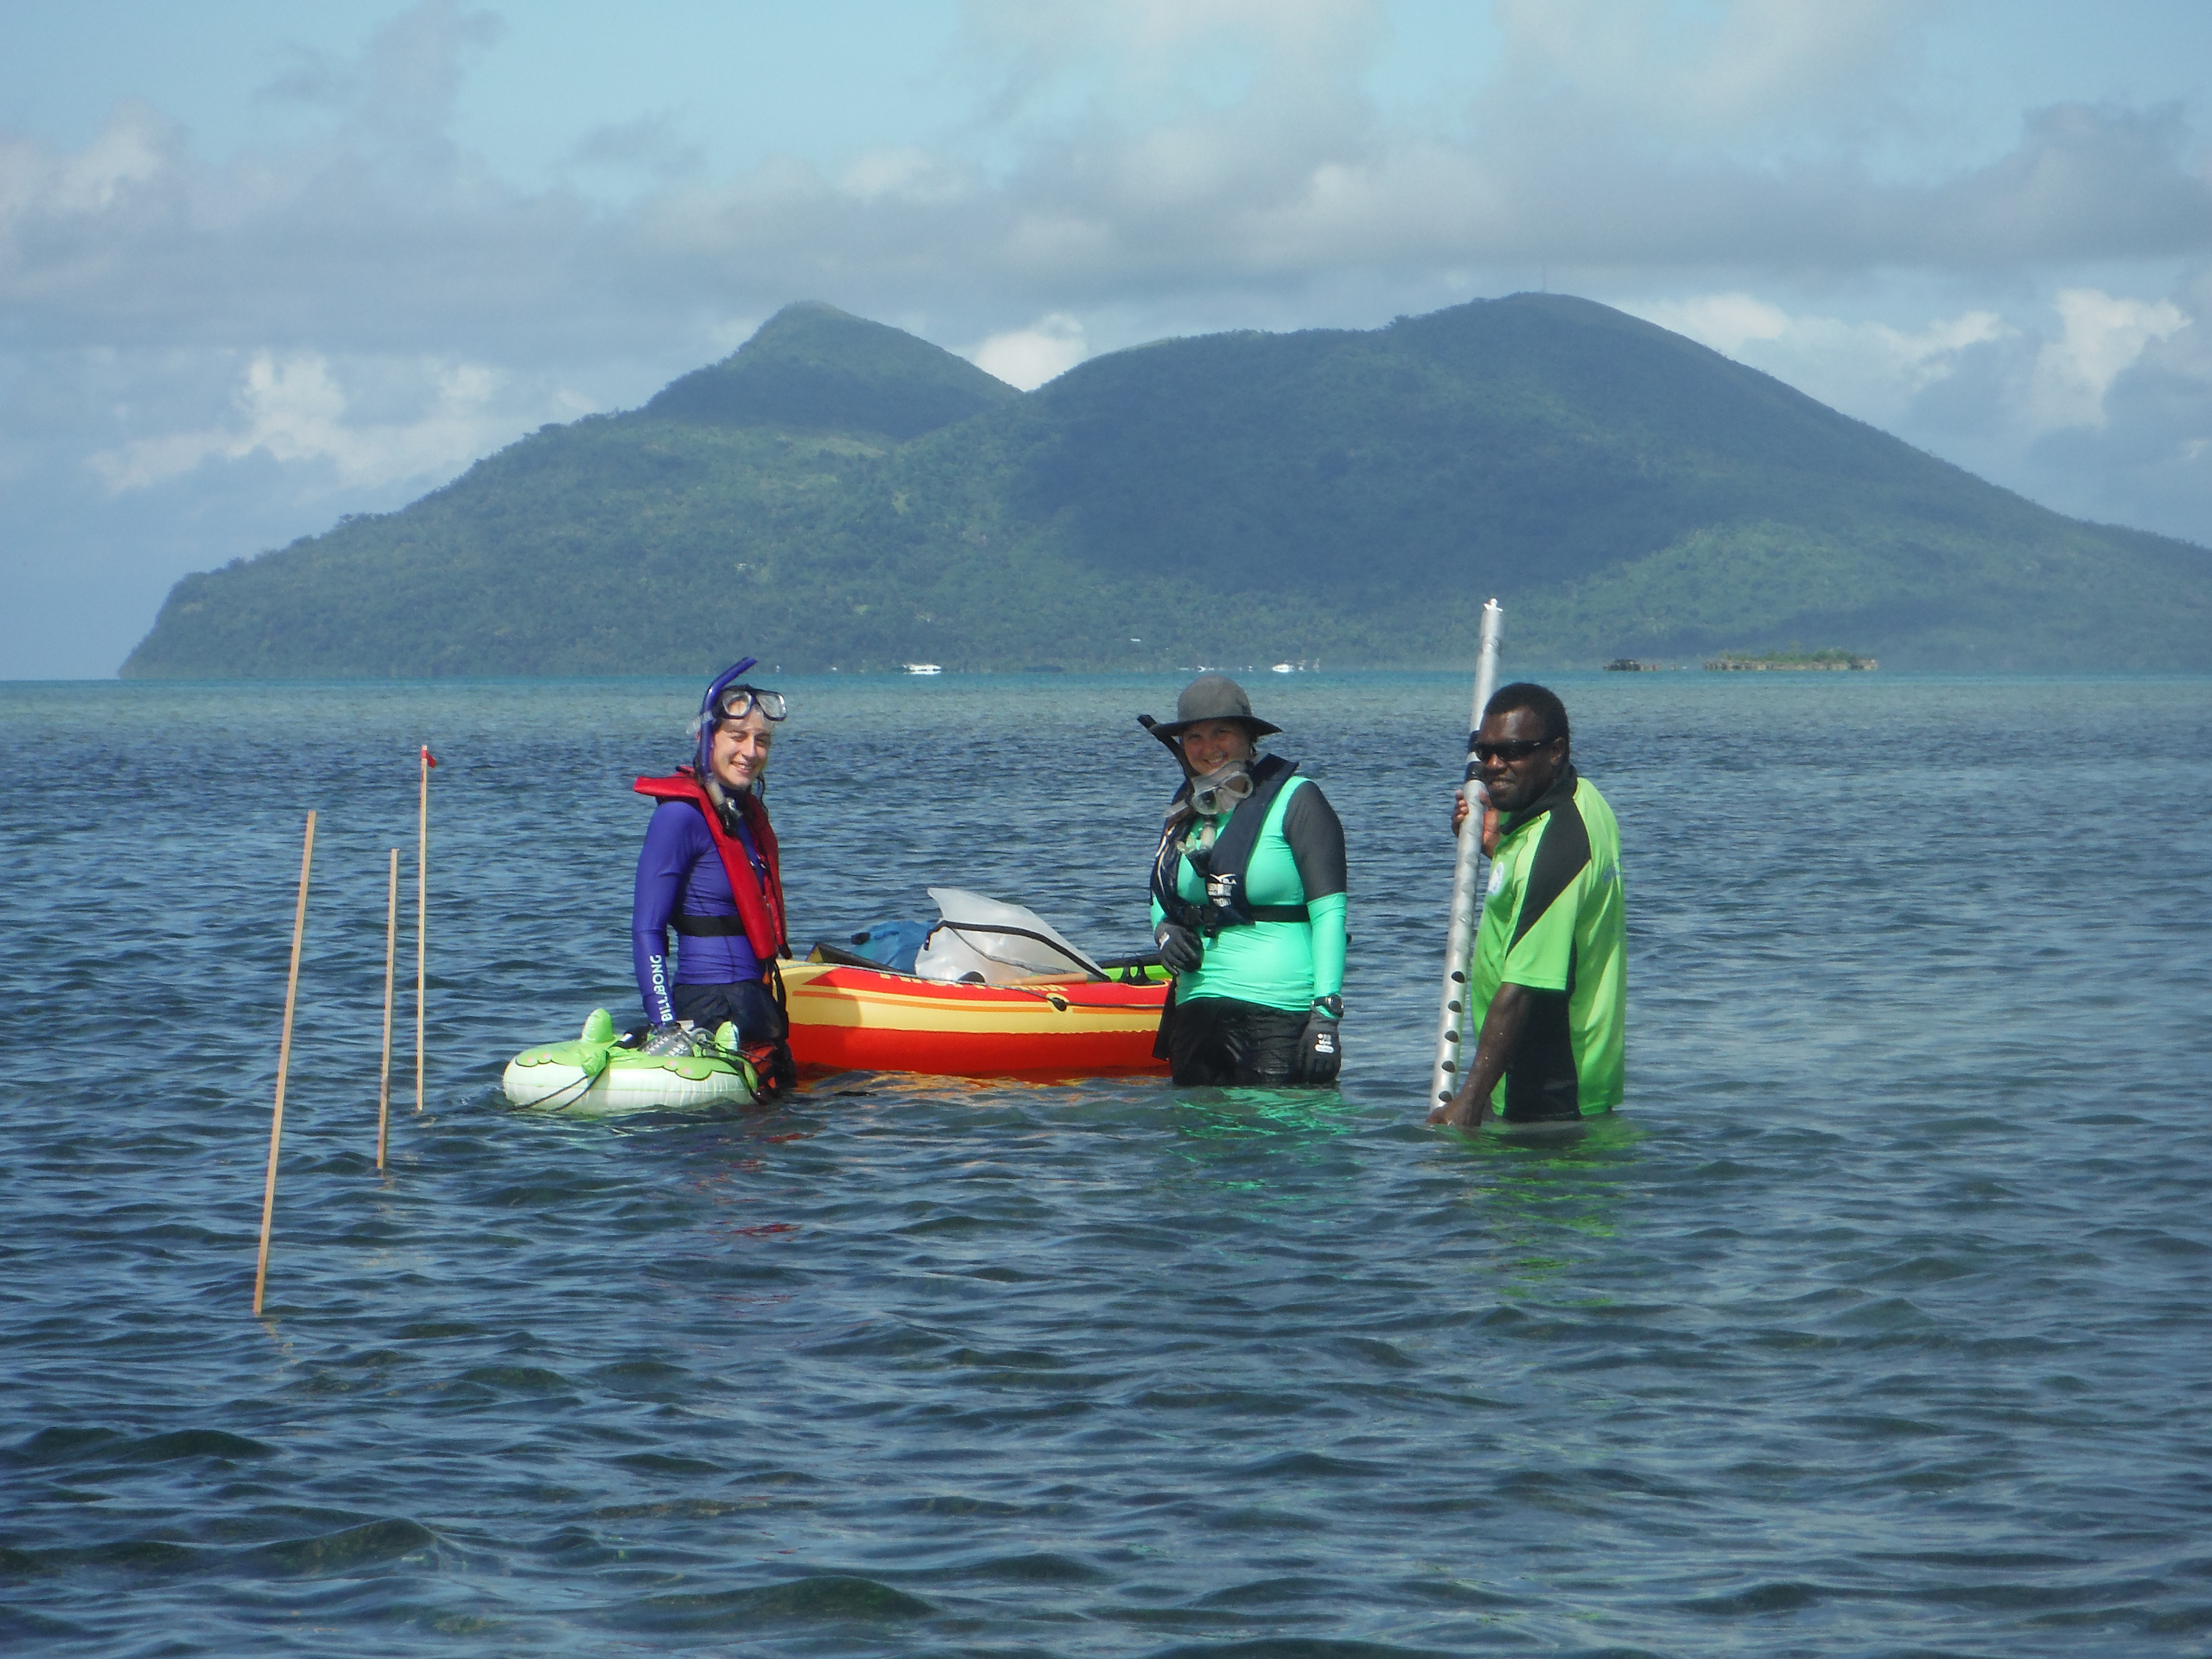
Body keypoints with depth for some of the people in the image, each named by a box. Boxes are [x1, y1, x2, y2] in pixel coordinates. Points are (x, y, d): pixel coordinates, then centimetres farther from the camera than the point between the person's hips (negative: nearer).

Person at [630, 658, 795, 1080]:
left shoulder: (747, 812, 13)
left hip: (754, 1001, 9)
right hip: (711, 1009, -9)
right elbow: (646, 931, -15)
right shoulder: (682, 815, -13)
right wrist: (665, 1026, -22)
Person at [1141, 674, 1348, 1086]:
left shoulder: (1295, 800, -5)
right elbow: (1162, 900, 28)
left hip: (1281, 1013, -7)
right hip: (1198, 1008, 7)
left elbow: (1329, 911, -10)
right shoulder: (1186, 810, 14)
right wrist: (1164, 931, 3)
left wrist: (1327, 1012, -17)